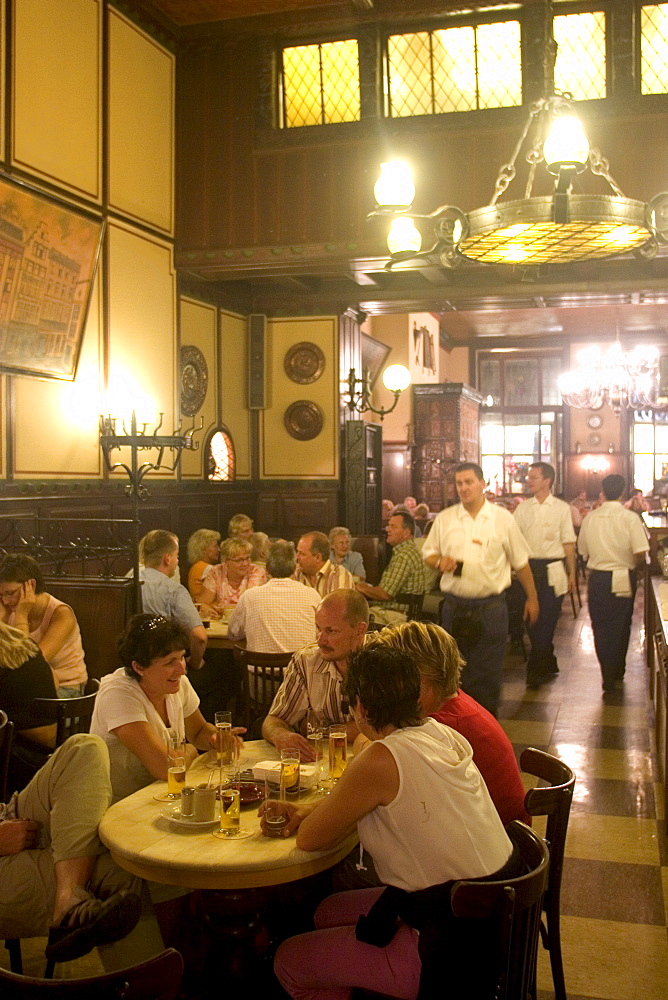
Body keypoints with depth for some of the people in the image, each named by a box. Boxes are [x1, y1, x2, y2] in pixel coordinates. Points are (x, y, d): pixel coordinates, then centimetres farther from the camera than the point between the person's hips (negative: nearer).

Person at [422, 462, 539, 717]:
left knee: (488, 675, 0)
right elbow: (428, 553, 13)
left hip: (491, 608, -2)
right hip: (455, 607, 2)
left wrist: (532, 598, 11)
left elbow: (521, 562, 7)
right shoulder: (444, 519, 5)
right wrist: (439, 562, -10)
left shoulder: (503, 519, 1)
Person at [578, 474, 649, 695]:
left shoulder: (590, 518, -3)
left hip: (597, 578, 1)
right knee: (620, 627, 16)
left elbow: (583, 551, 6)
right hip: (623, 578, -1)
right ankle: (617, 674, 28)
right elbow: (640, 555, -15)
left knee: (601, 627, 10)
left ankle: (609, 676, 9)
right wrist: (633, 567, 6)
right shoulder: (630, 518, -12)